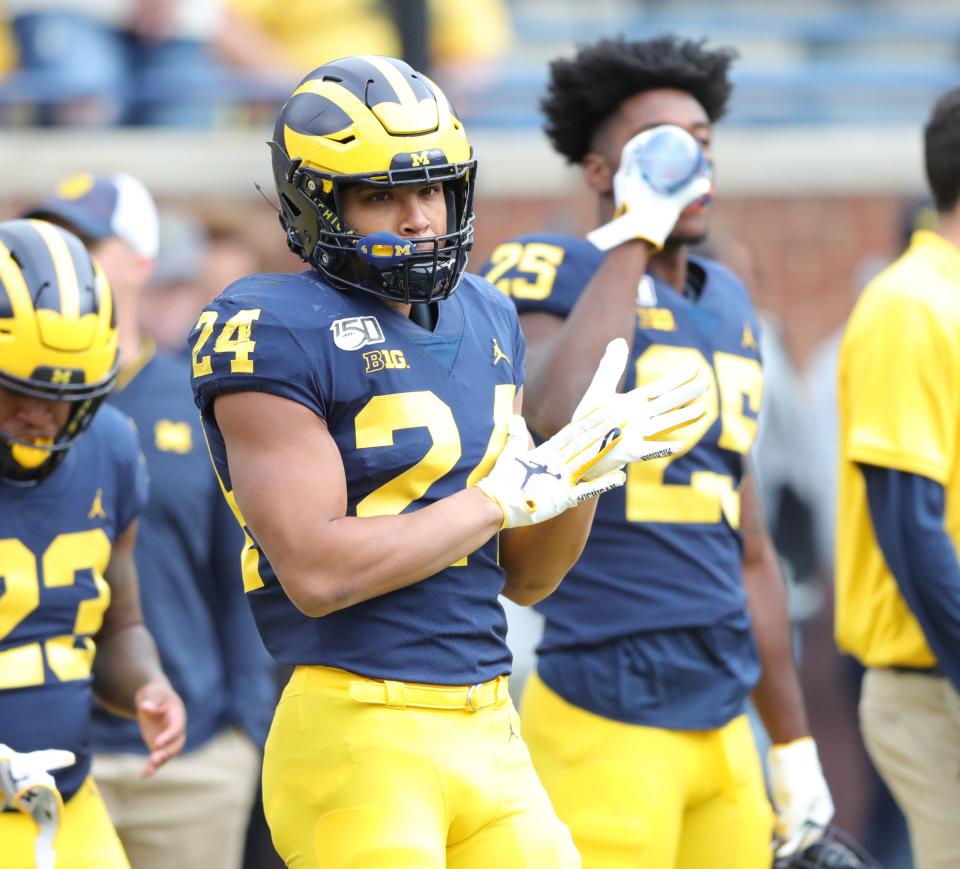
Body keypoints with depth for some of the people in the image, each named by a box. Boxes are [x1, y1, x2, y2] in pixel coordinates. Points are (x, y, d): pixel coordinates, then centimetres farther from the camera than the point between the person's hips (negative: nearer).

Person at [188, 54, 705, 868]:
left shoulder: (482, 321, 15)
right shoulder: (274, 334, -9)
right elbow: (317, 572, -18)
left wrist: (588, 467, -1)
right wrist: (510, 492, -12)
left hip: (490, 734, 7)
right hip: (358, 736, -7)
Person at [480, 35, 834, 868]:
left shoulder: (728, 305, 16)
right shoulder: (551, 276, -6)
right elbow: (561, 419, -30)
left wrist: (794, 743, 21)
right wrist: (633, 234, -20)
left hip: (723, 725, 7)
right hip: (608, 718, -7)